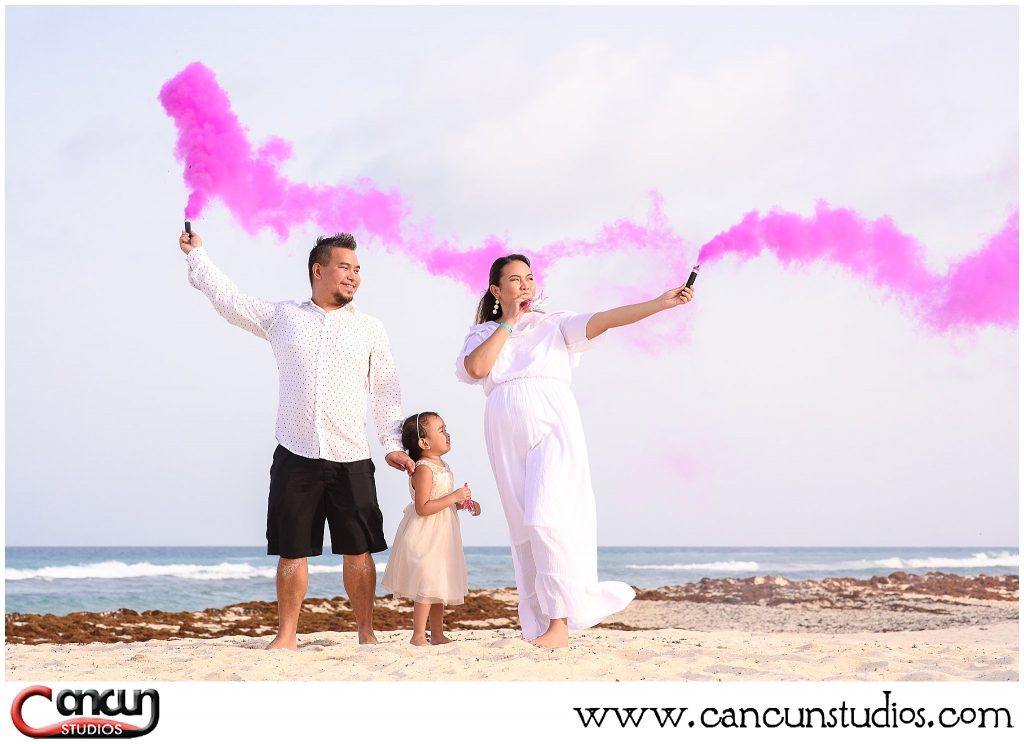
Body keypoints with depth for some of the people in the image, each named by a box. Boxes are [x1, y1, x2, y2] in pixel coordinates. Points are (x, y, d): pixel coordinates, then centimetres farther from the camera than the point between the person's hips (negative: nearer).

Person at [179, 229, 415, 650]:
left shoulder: (370, 329, 10)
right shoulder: (282, 318, 9)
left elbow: (386, 390, 11)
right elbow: (229, 300, 15)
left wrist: (393, 445, 5)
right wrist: (197, 255, 20)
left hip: (351, 460, 0)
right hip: (295, 457, 0)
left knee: (358, 551, -1)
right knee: (291, 551, 2)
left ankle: (366, 633, 8)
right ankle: (286, 635, 10)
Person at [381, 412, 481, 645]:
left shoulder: (441, 466, 12)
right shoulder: (424, 469, -19)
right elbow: (422, 508, -25)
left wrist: (464, 503, 10)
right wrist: (453, 497, -24)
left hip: (441, 538, 10)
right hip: (425, 537, -10)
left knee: (439, 586, 14)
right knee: (426, 585, -8)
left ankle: (437, 635, 21)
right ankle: (418, 635, -2)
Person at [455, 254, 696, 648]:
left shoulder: (553, 324, 13)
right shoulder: (482, 334, 17)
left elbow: (604, 319, -2)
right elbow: (476, 368, -5)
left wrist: (662, 302, -15)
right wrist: (508, 322, 3)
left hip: (553, 425, -3)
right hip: (507, 433, 3)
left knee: (546, 519, -17)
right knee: (524, 530, 1)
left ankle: (560, 623, -17)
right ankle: (539, 624, 4)